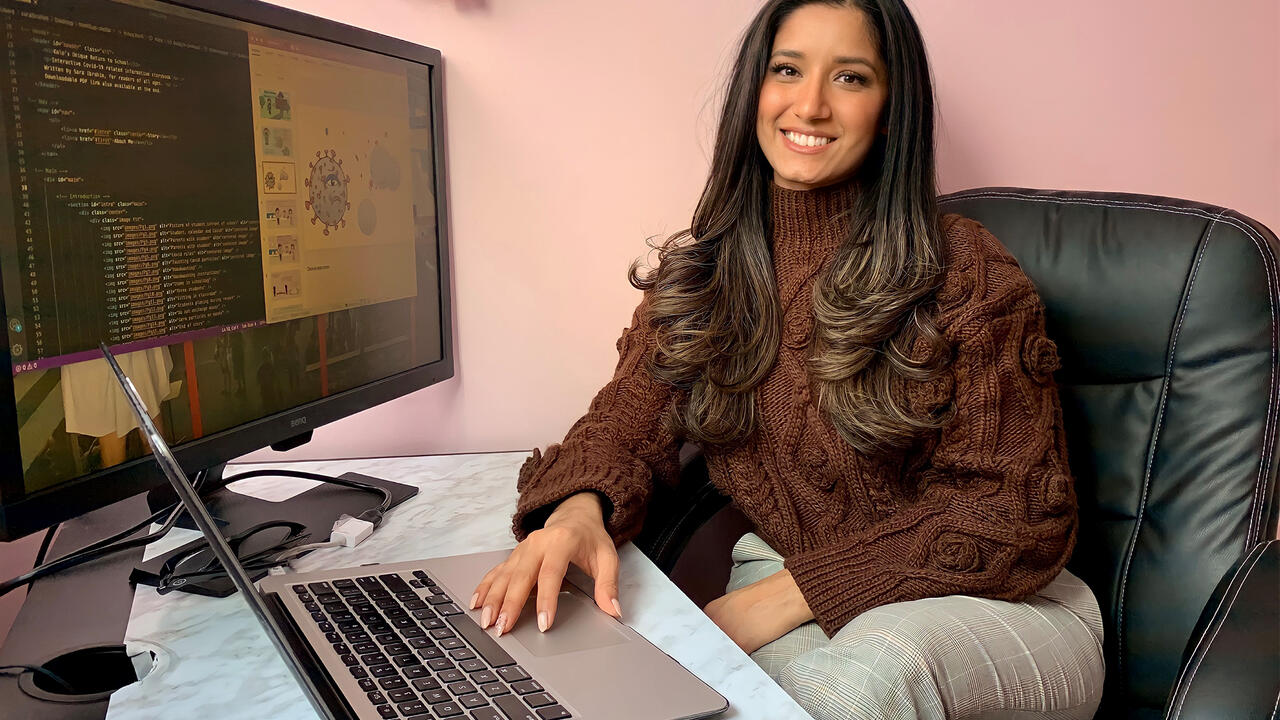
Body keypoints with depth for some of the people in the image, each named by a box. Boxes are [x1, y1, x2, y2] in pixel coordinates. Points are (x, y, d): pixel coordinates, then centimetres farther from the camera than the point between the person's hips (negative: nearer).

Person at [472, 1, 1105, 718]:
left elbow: (1019, 514, -12)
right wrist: (578, 509, -26)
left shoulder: (964, 269, -11)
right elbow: (625, 426, 0)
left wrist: (796, 589, -20)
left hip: (993, 603, -1)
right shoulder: (695, 272, 3)